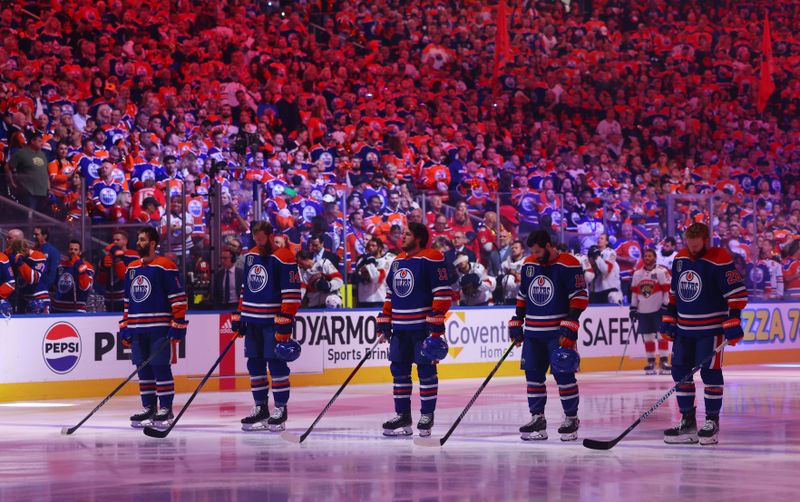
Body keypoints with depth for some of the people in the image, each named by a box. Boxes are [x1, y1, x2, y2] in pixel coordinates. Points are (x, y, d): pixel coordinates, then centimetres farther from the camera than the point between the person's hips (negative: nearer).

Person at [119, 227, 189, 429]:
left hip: (160, 329, -7)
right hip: (137, 329, 7)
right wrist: (125, 327, 16)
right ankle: (148, 409, 14)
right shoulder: (132, 269, 16)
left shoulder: (165, 266, -6)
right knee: (144, 369, 8)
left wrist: (178, 325, -13)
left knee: (161, 367, -7)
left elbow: (178, 298, -8)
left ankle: (166, 410, -2)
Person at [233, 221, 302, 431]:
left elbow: (292, 292, -14)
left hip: (273, 321, -7)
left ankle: (281, 409, 0)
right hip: (252, 321, 7)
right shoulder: (251, 256, 13)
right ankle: (260, 408, 16)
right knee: (255, 364, 9)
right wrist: (238, 316, 17)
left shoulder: (284, 258, -11)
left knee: (276, 363, -7)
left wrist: (285, 322, -19)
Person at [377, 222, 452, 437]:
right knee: (399, 369, 7)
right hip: (400, 328, 8)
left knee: (426, 369, -2)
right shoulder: (397, 261, 15)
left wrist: (436, 323, -16)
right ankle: (402, 416, 14)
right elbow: (390, 295, 21)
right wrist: (384, 324, 17)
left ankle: (427, 416, 5)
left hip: (423, 327, -8)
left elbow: (443, 294, -13)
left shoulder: (431, 259, -9)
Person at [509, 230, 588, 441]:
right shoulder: (529, 265, 11)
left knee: (563, 374, -7)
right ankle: (537, 419, 11)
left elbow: (580, 296, -11)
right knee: (533, 374, 5)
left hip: (558, 332, -6)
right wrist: (517, 322, 16)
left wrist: (570, 325, -17)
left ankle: (571, 419, 3)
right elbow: (522, 295, 21)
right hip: (533, 332, 6)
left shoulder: (569, 264, -9)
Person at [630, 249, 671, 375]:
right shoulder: (637, 274, 12)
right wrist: (633, 309, 11)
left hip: (658, 310, -5)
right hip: (643, 312, 5)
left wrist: (666, 306, -13)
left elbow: (667, 290, -7)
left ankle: (664, 362, -7)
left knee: (662, 335, -8)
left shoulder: (662, 272, -4)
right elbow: (634, 292, 16)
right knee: (647, 337, 6)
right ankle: (651, 363, 12)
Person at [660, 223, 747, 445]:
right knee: (680, 371, 5)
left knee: (710, 373, -6)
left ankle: (712, 422, 3)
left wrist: (732, 323, -20)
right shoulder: (680, 259, 8)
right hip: (684, 329, 7)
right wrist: (669, 318, 15)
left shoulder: (719, 261, -14)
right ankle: (688, 422, 13)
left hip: (711, 328, -7)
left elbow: (737, 293, -15)